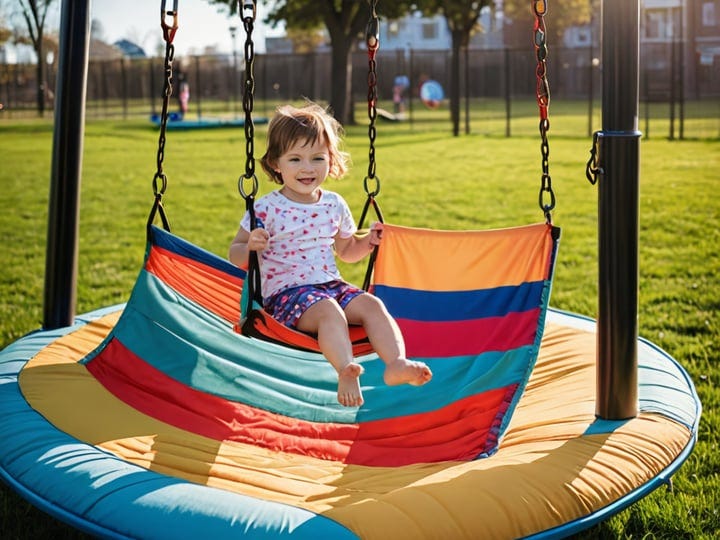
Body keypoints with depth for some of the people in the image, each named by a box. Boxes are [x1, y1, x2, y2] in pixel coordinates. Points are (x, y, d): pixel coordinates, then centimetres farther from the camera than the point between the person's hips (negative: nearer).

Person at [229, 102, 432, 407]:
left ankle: (397, 364, -35)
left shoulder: (334, 206, 9)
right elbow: (235, 256, -3)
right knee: (328, 309, -34)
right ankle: (345, 370, -53)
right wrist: (250, 247, -25)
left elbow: (346, 250, 24)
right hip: (285, 292, -5)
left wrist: (368, 242, 5)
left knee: (371, 304, -19)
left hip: (331, 285, 6)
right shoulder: (266, 209, -6)